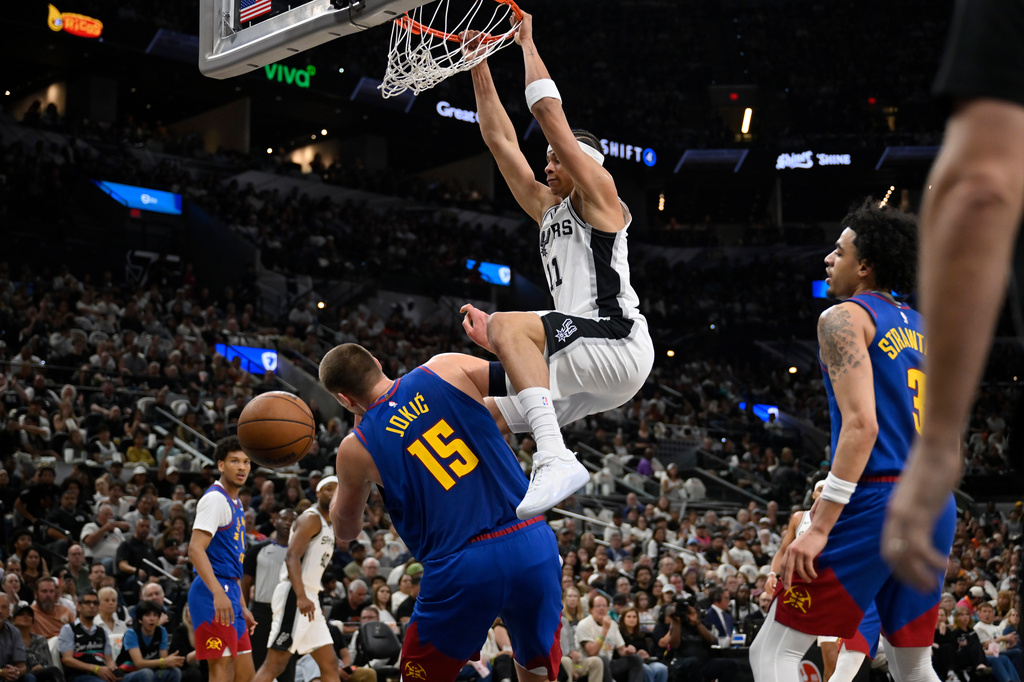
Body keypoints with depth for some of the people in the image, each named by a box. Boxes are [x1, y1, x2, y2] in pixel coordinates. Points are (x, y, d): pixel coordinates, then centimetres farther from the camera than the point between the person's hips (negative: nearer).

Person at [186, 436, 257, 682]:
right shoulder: (215, 498, -10)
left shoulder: (235, 503, 20)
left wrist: (242, 606, 25)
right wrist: (218, 593, -33)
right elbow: (196, 549, -22)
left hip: (229, 593, 10)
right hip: (214, 592, -10)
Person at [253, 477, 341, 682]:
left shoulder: (329, 526, 22)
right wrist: (301, 596, -31)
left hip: (308, 599, 10)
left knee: (330, 664, 7)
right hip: (295, 596, -10)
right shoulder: (311, 518, -8)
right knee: (275, 664, -12)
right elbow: (292, 556, -21)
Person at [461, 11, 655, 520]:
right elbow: (500, 140, 25)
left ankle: (555, 459, -44)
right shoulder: (547, 208, 27)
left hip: (617, 341, -9)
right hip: (582, 364, 9)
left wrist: (527, 42, 7)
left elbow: (550, 113, -3)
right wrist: (480, 66, 22)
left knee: (506, 325, -32)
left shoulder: (599, 196, 5)